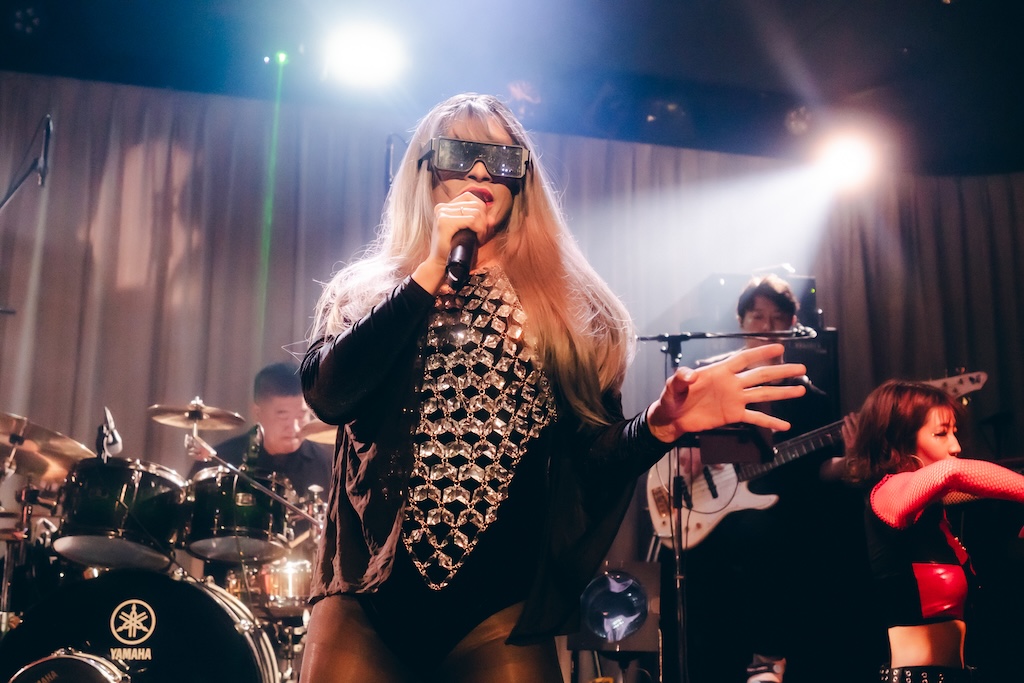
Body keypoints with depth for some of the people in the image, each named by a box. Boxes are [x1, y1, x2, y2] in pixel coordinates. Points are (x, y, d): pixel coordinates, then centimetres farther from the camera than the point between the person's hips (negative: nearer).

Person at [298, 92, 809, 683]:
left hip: (501, 613, 0)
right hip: (368, 596, 0)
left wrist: (660, 425, -18)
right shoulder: (363, 291, 7)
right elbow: (328, 396, -12)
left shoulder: (566, 311, 6)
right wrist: (431, 271, -12)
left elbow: (590, 461, 2)